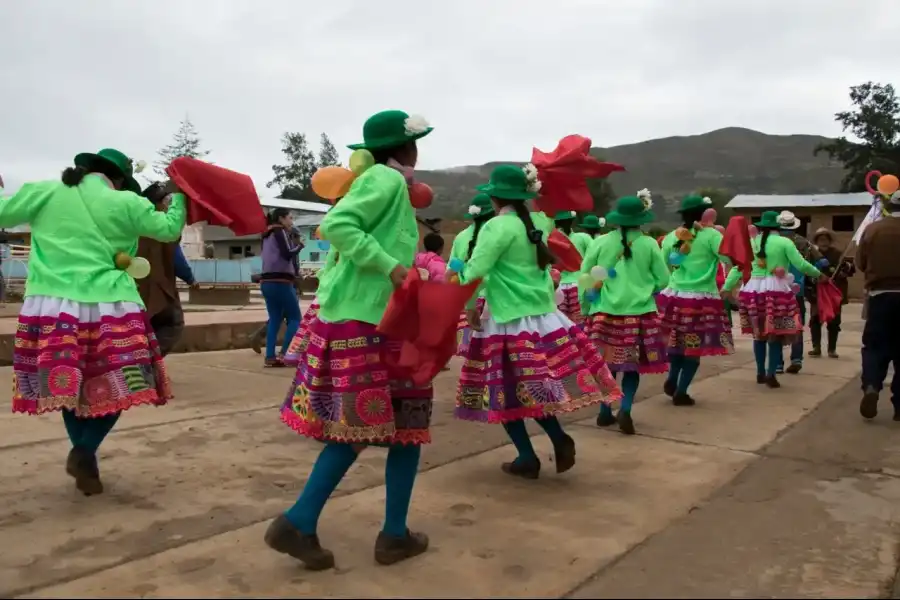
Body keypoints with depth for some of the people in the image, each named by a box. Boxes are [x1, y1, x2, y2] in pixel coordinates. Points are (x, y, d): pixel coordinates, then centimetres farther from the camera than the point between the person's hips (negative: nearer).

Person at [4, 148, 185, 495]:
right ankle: (84, 451, -7)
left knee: (69, 384, 13)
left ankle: (84, 454, 16)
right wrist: (177, 196, 27)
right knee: (116, 385, 6)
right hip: (108, 305, -3)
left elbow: (4, 214, 18)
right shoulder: (126, 202, 3)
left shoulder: (43, 192, 10)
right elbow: (169, 230, 10)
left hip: (54, 304, 3)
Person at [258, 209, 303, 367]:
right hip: (280, 281, -8)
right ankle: (284, 354, -9)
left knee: (274, 319, 7)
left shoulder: (268, 235, 21)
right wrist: (300, 245, 3)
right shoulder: (280, 231, -3)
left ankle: (270, 357, 1)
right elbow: (287, 254, -14)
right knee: (295, 318, -2)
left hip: (267, 282, 8)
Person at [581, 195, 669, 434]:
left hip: (605, 312, 1)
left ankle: (605, 412, 18)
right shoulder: (649, 244, -3)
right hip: (639, 313, -1)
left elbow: (584, 277, 3)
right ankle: (625, 410, -3)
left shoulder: (600, 242, -1)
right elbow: (663, 280, 3)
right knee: (633, 366, 9)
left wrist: (586, 308, 14)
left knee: (607, 364, 12)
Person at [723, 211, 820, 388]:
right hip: (776, 291, -3)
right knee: (777, 334, 4)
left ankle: (760, 372, 21)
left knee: (759, 333, 14)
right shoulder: (784, 242, -3)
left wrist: (727, 288, 9)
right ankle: (771, 374, -2)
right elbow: (801, 265, -5)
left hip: (754, 290, 3)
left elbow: (737, 267, 3)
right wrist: (818, 274, 12)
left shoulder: (752, 242, 6)